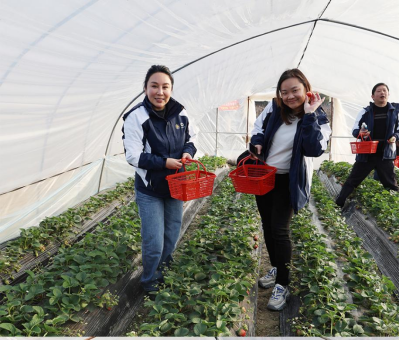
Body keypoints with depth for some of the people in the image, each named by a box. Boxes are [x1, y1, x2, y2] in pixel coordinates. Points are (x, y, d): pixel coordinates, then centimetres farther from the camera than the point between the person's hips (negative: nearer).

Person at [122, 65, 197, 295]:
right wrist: (164, 162, -26)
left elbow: (191, 138, 10)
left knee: (172, 237, 19)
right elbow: (133, 156, -19)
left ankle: (163, 272, 47)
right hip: (149, 190, -5)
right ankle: (150, 283, 30)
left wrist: (188, 152, -11)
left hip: (176, 186, 5)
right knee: (154, 243, 1)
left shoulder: (180, 113, -4)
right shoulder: (136, 117, -18)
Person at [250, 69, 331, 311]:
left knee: (279, 229, -9)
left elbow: (315, 149, -27)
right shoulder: (274, 107, -3)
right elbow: (258, 127, 13)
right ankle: (277, 268, 36)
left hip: (288, 181, -5)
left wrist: (309, 115, -28)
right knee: (267, 226, 14)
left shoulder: (317, 117, -13)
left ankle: (283, 285, 7)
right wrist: (257, 144, -7)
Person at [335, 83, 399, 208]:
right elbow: (354, 130, 4)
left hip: (385, 154, 1)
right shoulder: (365, 112, 0)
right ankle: (338, 205, 11)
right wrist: (360, 133, -19)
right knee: (352, 181, 4)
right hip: (366, 154, -1)